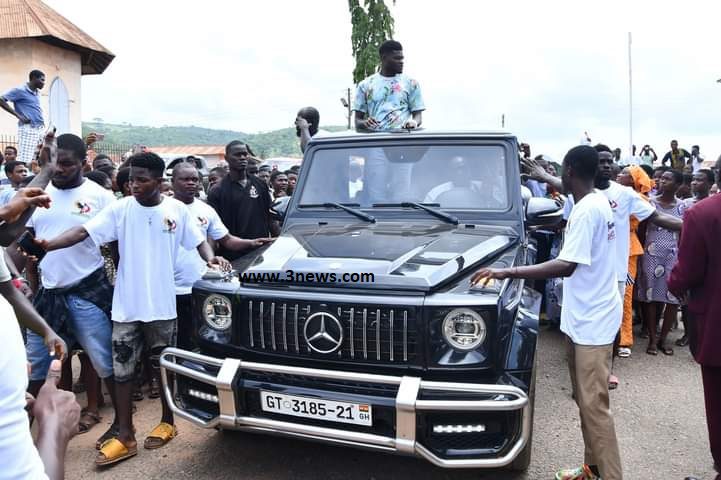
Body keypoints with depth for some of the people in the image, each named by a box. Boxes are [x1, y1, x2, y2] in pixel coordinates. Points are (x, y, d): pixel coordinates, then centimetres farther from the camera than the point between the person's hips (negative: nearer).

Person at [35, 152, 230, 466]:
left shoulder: (177, 210, -3)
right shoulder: (120, 209, -2)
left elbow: (198, 241, 5)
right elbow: (83, 232, -9)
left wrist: (211, 258, -15)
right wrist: (47, 245, -25)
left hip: (161, 304, -1)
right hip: (126, 305, 2)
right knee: (121, 369, 5)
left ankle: (167, 423, 30)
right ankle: (125, 436, 17)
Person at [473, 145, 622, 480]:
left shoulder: (586, 211, -21)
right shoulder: (598, 202, 11)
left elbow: (566, 266, -28)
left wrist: (508, 272, -29)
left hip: (591, 321, -10)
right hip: (585, 317, 10)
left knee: (593, 404, -4)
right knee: (584, 399, 17)